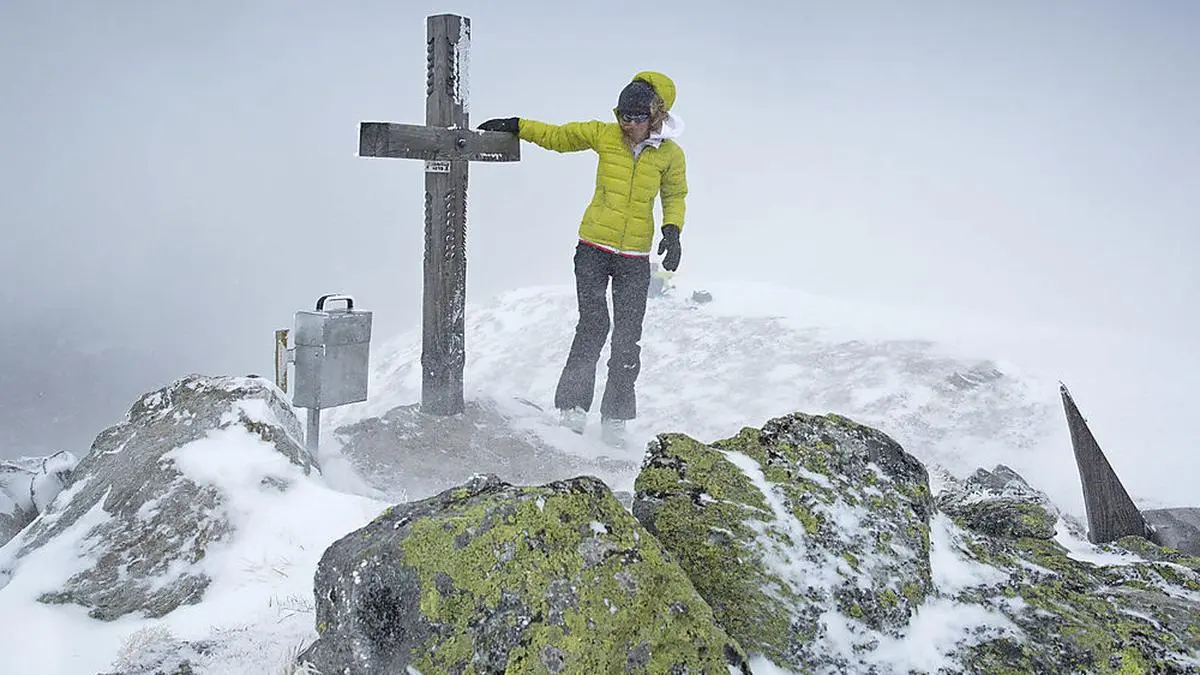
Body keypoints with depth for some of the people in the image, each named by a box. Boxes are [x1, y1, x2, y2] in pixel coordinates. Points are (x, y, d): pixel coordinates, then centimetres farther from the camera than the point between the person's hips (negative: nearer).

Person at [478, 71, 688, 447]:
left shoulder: (670, 155, -1)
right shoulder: (602, 134, -2)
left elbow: (675, 196, 14)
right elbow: (556, 136, 13)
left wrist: (673, 231, -2)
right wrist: (514, 126, 8)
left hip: (635, 259, 1)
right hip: (593, 249, -1)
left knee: (628, 338, 0)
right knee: (593, 326, -10)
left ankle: (615, 419, 11)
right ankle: (573, 407, 2)